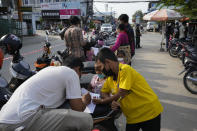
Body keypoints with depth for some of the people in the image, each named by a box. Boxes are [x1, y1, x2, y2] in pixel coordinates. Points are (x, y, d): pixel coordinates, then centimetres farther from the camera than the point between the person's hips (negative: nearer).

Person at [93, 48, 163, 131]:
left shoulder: (125, 70, -22)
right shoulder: (110, 77, 1)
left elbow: (121, 94, -23)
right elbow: (103, 92, 10)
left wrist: (102, 101, -10)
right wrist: (112, 101, -11)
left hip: (149, 113, -6)